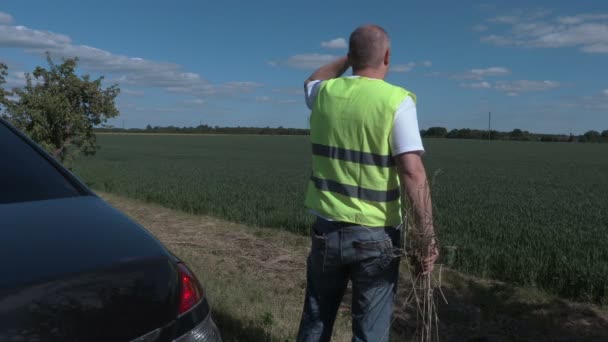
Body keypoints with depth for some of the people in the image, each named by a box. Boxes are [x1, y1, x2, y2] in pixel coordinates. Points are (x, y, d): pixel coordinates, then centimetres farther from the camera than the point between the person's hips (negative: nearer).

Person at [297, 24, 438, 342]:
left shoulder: (325, 94, 1)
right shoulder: (396, 101, -12)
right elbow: (413, 174, -19)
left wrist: (350, 57, 26)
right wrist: (428, 238, -14)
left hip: (327, 229, 4)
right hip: (376, 236, -3)